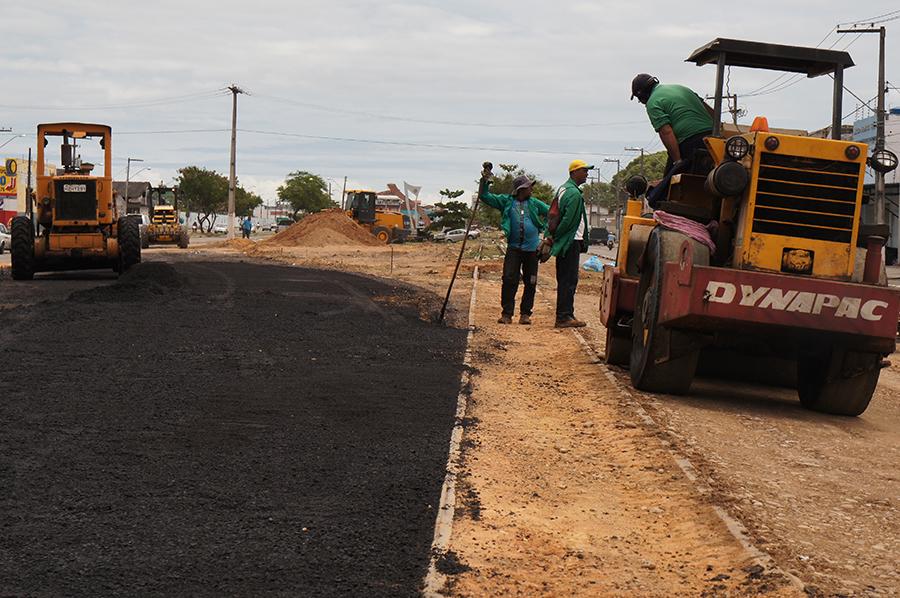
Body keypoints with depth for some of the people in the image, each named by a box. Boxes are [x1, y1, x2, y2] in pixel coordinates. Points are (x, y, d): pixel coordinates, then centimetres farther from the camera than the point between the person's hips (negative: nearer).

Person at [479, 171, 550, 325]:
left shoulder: (535, 203, 9)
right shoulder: (506, 201, 5)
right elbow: (485, 197, 5)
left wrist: (543, 228, 8)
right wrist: (485, 182, -8)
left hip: (532, 248, 2)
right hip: (513, 248, -2)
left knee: (530, 283, 3)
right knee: (509, 280, -8)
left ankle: (525, 313, 12)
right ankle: (507, 314, -2)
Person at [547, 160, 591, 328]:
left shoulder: (563, 189, 17)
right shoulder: (574, 193, -15)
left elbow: (553, 214, 18)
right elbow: (568, 220, -20)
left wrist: (552, 235, 14)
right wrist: (555, 236, -10)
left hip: (564, 243, 10)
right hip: (571, 241, -10)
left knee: (565, 280, 13)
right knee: (569, 280, -7)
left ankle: (565, 315, 18)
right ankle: (564, 316, -7)